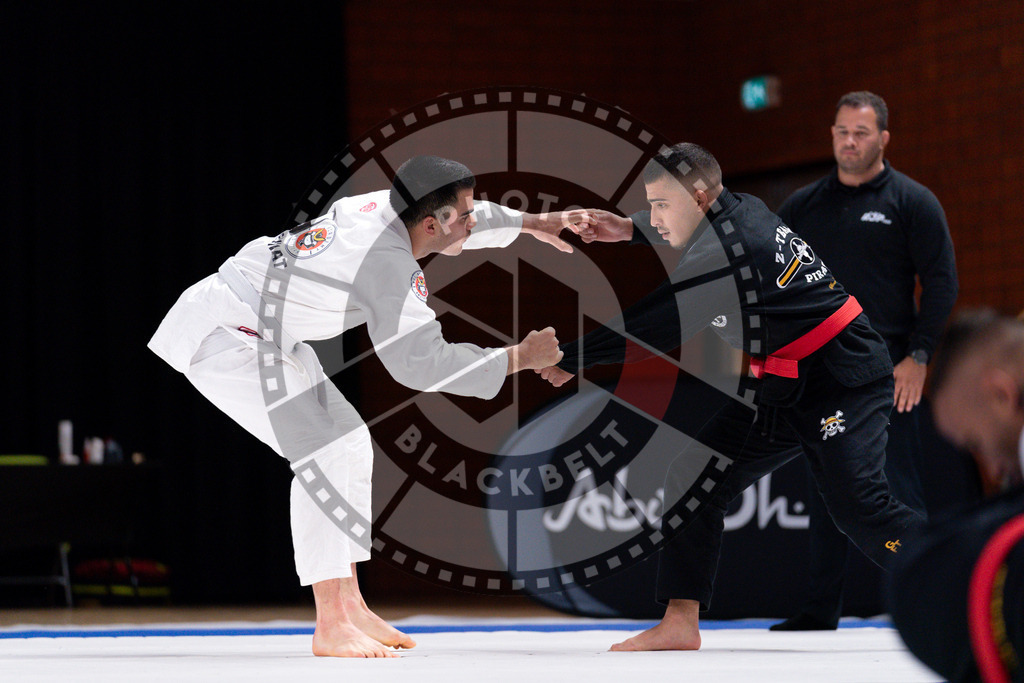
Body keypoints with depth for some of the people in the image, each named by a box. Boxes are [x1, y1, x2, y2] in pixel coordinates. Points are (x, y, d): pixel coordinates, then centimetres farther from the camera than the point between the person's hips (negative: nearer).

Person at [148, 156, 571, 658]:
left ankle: (350, 607, 13)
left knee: (349, 442, 10)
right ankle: (330, 629, -16)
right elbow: (421, 363, -25)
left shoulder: (386, 207, -2)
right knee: (322, 453, -17)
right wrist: (519, 358, -18)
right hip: (225, 334, -11)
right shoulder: (389, 264, -27)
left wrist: (530, 222, 22)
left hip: (267, 332, 11)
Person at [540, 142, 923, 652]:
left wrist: (569, 361, -10)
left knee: (856, 505, -22)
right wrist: (629, 230, 14)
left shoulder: (731, 253, -25)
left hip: (843, 383, -10)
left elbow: (650, 328, -21)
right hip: (782, 389, 10)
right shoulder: (741, 210, 3)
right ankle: (680, 621, 4)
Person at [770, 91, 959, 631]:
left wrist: (919, 354, -10)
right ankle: (820, 610, 14)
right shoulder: (805, 205, 11)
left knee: (897, 486, -7)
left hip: (886, 369, -4)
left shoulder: (912, 202, 0)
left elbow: (940, 280, -3)